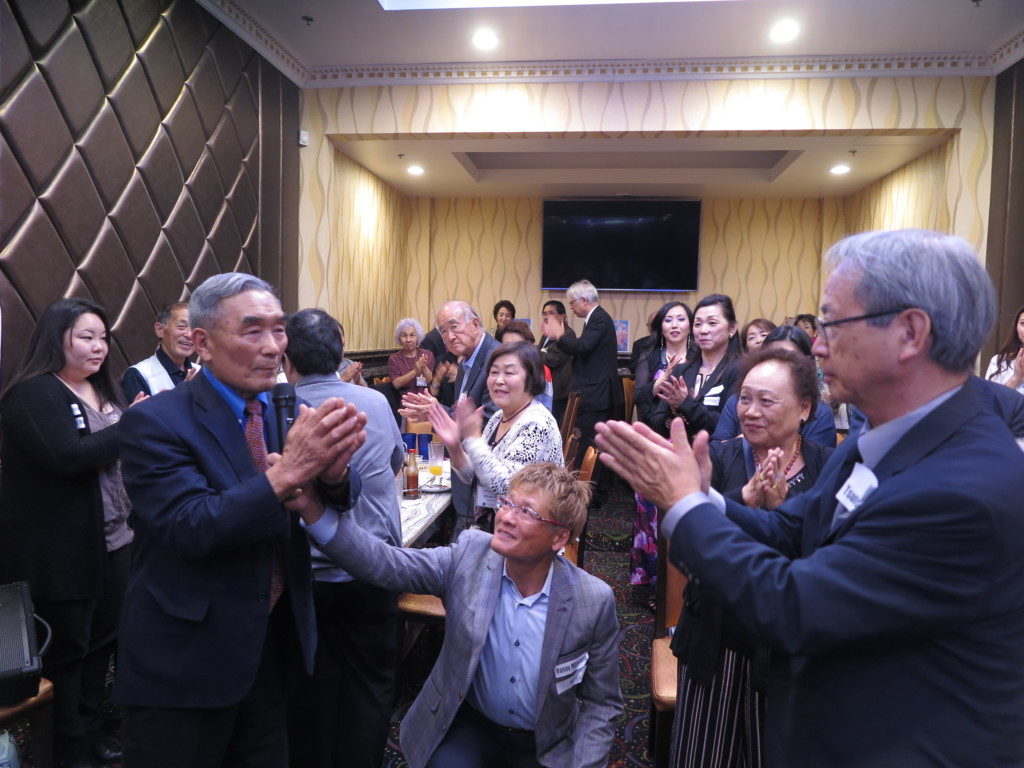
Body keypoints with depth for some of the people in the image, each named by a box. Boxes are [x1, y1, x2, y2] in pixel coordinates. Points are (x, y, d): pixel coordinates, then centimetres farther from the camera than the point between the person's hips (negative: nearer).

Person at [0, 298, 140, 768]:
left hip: (115, 538, 8)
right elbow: (68, 457, -27)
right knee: (67, 650, 7)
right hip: (62, 549, -7)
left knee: (102, 640, 17)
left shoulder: (102, 390, 12)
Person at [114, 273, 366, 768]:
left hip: (275, 640, 5)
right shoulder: (154, 422, -16)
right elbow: (191, 529, -26)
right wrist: (287, 472, -37)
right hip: (185, 659, -5)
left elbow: (341, 497, -5)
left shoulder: (289, 409, 1)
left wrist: (332, 470, -29)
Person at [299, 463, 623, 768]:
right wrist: (315, 510, -39)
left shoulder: (595, 602, -18)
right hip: (470, 724, 1)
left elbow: (601, 702, -5)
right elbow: (388, 565, -26)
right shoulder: (471, 554, -15)